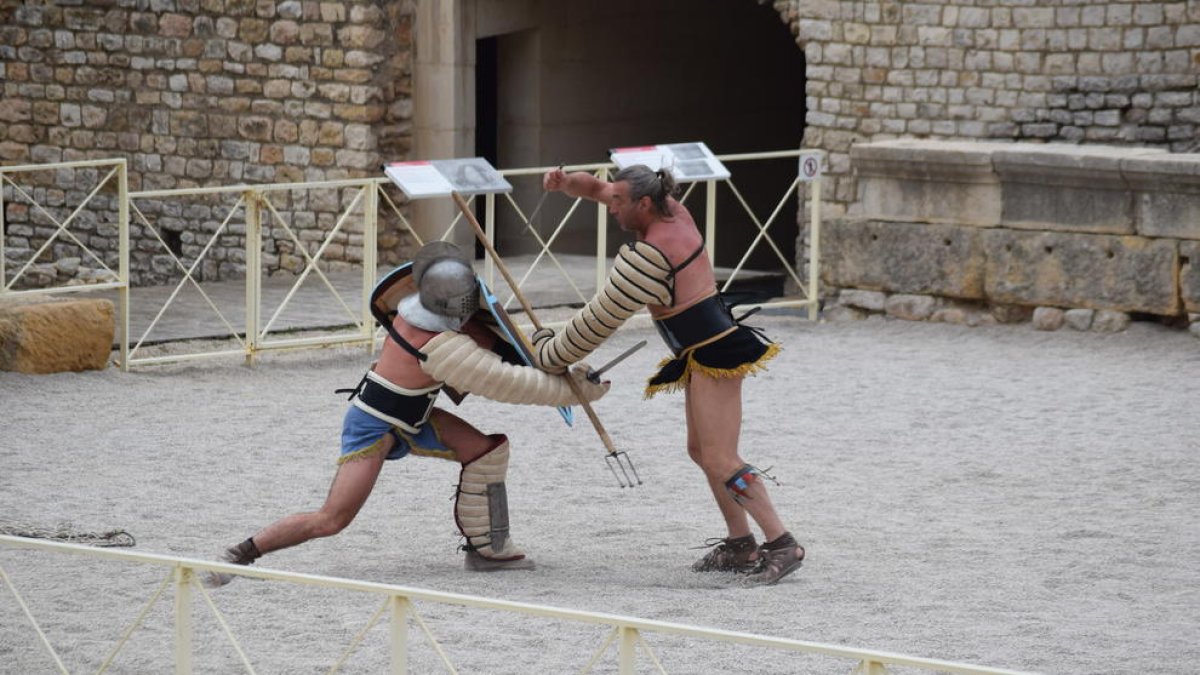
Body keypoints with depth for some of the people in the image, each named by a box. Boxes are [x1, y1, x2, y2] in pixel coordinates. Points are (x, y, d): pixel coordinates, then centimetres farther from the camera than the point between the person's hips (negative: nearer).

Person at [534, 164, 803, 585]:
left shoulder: (648, 256, -22)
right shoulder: (670, 209, 5)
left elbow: (601, 318, -17)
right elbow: (595, 188, 16)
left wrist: (550, 356, -8)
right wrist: (564, 183, -6)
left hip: (714, 357, -11)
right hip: (709, 356, 11)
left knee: (719, 461, -13)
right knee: (700, 450, 16)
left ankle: (782, 544, -13)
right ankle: (740, 547, 20)